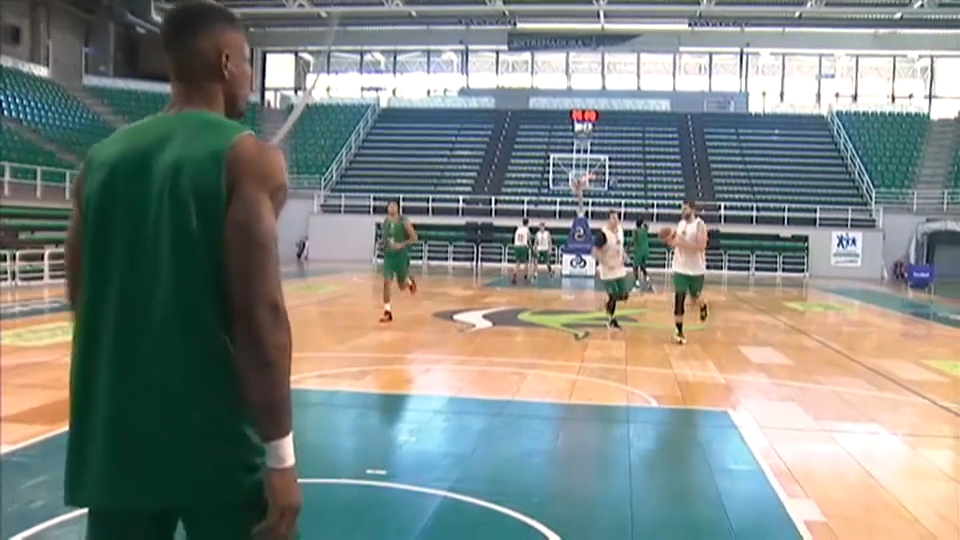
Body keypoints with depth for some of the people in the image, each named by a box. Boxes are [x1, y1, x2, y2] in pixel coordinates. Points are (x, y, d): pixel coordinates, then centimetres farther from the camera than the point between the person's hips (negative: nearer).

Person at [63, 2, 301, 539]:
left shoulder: (101, 159, 7)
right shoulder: (249, 157, -10)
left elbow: (83, 299, 13)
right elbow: (259, 313, -18)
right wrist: (281, 455, -14)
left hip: (115, 437, 6)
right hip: (217, 442, -5)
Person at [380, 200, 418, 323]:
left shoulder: (403, 221, -11)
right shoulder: (385, 222, 4)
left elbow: (414, 238, -12)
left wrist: (401, 245, -22)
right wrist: (384, 243, 6)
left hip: (401, 255, -3)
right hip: (388, 255, 3)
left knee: (402, 286, 7)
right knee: (386, 282, -10)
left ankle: (409, 281, 45)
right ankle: (387, 312, -5)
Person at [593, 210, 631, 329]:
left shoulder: (620, 230, 4)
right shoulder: (603, 234, -20)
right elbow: (595, 252, -19)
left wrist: (624, 254, 3)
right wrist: (606, 264, -23)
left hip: (620, 269, 7)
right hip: (608, 271, -7)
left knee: (624, 295, 7)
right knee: (612, 297, -1)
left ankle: (610, 303, 33)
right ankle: (611, 319, 19)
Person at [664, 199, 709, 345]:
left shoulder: (700, 225, -13)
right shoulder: (680, 224, 5)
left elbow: (701, 246, -24)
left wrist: (682, 242, -29)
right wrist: (669, 240, -7)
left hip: (696, 270, -4)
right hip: (680, 268, 4)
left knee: (695, 298, 14)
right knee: (678, 300, -4)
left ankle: (703, 307, 51)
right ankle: (679, 331, 3)